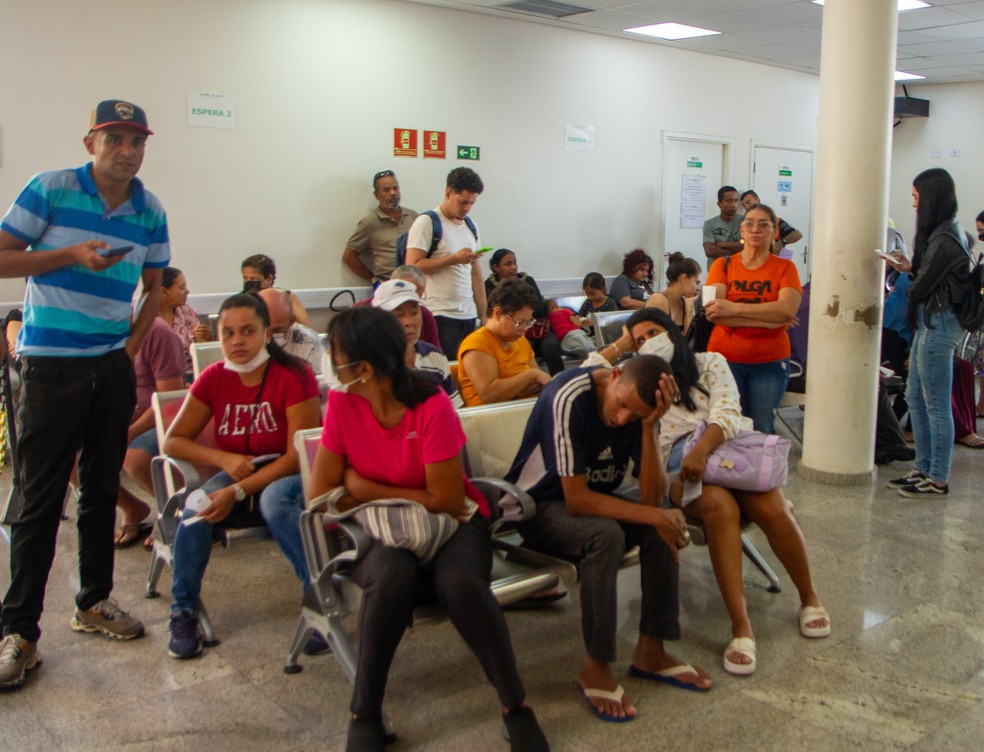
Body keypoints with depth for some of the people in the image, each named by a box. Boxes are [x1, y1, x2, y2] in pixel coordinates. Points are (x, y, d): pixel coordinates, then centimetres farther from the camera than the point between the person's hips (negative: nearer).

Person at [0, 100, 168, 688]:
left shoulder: (151, 212, 5)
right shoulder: (49, 191, -6)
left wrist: (134, 346, 7)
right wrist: (72, 255, -17)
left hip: (113, 367, 4)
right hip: (51, 367, -4)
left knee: (103, 489, 13)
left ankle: (95, 602, 28)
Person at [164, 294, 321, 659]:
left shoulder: (294, 375, -15)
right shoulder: (213, 379, -1)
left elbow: (298, 456, -19)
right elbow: (173, 441, 1)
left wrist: (238, 492, -26)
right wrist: (223, 458, -17)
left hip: (288, 477, -4)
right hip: (235, 475, 4)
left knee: (275, 498, -37)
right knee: (198, 505, -26)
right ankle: (183, 611, -9)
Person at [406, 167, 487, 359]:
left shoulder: (471, 226, 16)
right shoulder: (427, 223, -5)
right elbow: (413, 267, -12)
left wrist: (484, 314, 12)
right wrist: (454, 259, -15)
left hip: (468, 316, 6)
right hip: (441, 316, -6)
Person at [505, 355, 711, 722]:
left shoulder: (642, 405, -12)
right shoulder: (569, 398, -30)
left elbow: (653, 498, -17)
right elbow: (576, 500, -29)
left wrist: (648, 428, -29)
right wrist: (654, 516, -29)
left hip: (593, 497, 6)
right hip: (539, 503, -6)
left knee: (667, 524, -19)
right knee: (605, 534, -34)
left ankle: (650, 651, -5)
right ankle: (596, 667, -18)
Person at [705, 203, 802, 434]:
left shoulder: (785, 267, 4)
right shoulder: (723, 265, 4)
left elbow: (788, 310, -14)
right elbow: (713, 312, -11)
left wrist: (732, 308, -19)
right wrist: (769, 318, -18)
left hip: (770, 362, 0)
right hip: (725, 359, 0)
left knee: (761, 432, 5)